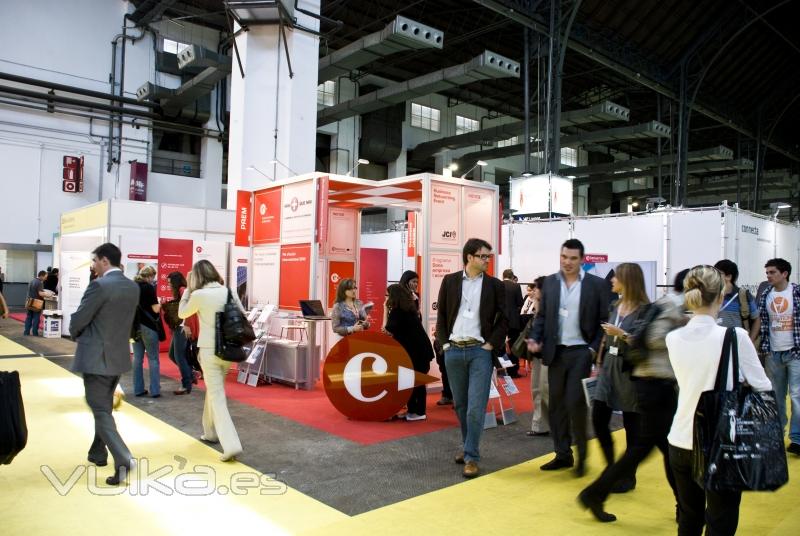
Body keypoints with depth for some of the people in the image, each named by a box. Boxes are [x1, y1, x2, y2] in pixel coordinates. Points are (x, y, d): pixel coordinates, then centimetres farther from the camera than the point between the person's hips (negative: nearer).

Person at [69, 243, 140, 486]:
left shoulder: (99, 286, -19)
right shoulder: (133, 287, 5)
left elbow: (78, 320, -12)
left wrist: (76, 334, 9)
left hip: (96, 357, -8)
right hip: (119, 355, 8)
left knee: (100, 411, -3)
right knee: (104, 407, 22)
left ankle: (123, 460, -13)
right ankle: (98, 452, 34)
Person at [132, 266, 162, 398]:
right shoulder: (149, 287, -11)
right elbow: (155, 309, -14)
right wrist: (159, 304, 5)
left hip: (135, 326, 6)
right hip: (148, 326, -6)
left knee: (137, 358, 10)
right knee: (153, 358, 1)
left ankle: (138, 389, 13)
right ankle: (155, 390, 1)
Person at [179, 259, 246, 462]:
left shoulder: (199, 295, -11)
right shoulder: (229, 291, 2)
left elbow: (182, 313, 6)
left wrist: (188, 289, 8)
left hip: (209, 350, -5)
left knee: (217, 397, -4)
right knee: (213, 390, 24)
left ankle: (231, 445, -14)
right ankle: (211, 432, 39)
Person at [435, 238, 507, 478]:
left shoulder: (494, 285, 2)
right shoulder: (450, 281, 5)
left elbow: (503, 319, 3)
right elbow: (441, 314, 8)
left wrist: (491, 344, -5)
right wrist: (444, 343, 1)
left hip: (480, 351, -2)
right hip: (453, 350, 2)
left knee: (476, 406, -6)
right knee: (460, 404, 12)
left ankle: (472, 457, 4)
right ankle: (468, 446, 29)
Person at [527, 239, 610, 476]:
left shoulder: (597, 285, -4)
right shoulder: (550, 282, 7)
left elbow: (604, 321, -3)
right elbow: (542, 315, 10)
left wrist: (594, 349, -12)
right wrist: (535, 339, -5)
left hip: (581, 352, -4)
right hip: (556, 352, 4)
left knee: (575, 403, -9)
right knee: (557, 405, 9)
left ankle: (582, 455, 13)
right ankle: (563, 455, 23)